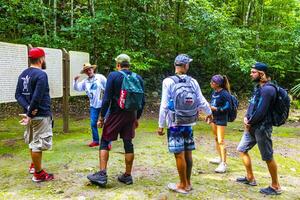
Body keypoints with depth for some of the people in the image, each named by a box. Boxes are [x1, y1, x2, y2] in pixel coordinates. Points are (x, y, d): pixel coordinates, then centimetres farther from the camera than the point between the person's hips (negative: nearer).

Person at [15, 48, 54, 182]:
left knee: (33, 142, 23)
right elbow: (37, 97, -25)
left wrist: (28, 109, -8)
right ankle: (38, 174, 11)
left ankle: (34, 165, 40)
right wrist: (30, 114, -17)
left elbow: (18, 95, 4)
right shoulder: (41, 74, -17)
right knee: (38, 144, 1)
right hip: (41, 115, -9)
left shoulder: (23, 74, 9)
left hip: (31, 114, 9)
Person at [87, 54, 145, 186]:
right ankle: (127, 176, 18)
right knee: (128, 144, 11)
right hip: (131, 115, 5)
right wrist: (137, 118, 17)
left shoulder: (113, 76, -7)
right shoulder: (138, 78, 6)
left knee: (104, 142, 6)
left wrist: (101, 117, -4)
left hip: (116, 115, -4)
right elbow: (142, 101, 8)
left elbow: (106, 99, -12)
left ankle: (102, 174, 2)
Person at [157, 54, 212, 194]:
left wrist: (161, 125, -6)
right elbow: (202, 101, 6)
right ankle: (188, 183, 26)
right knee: (187, 153, 13)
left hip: (175, 124, -4)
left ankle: (183, 185, 13)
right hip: (188, 123, 4)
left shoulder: (168, 81, -11)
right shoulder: (193, 82, 0)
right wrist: (209, 113, 25)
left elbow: (164, 105, -12)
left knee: (179, 154, 3)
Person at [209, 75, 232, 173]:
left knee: (220, 141, -10)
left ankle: (223, 164, -6)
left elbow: (227, 107, -19)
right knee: (216, 139, 18)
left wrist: (215, 108, -24)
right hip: (213, 118, 9)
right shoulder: (214, 92, 6)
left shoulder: (224, 93, -17)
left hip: (221, 119, -9)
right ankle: (220, 158, 33)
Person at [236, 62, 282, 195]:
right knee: (242, 149, 16)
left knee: (268, 157, 1)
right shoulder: (258, 87, 12)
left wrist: (249, 122, -10)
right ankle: (250, 178, 30)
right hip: (252, 126, 10)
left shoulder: (267, 89, -19)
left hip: (262, 127, -10)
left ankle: (275, 187, 17)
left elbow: (261, 111, -23)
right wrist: (246, 118, -1)